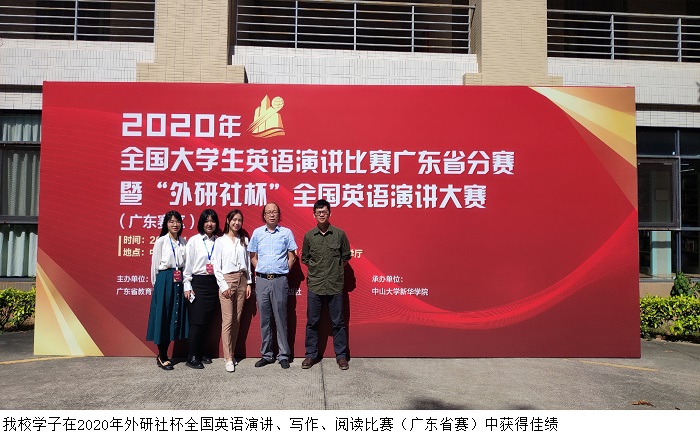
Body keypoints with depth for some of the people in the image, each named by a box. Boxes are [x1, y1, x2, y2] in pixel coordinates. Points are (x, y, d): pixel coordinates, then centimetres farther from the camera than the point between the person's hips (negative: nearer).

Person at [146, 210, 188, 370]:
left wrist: (185, 282, 5)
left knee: (176, 317, 8)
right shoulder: (161, 241, -3)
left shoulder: (183, 242, 9)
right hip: (164, 281, -5)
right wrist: (156, 284, 1)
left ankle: (163, 354, 21)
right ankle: (162, 357, 12)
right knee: (163, 317, 1)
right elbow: (155, 264, 0)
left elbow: (186, 263, 11)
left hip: (179, 282, 5)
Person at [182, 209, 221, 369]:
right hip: (198, 283, -3)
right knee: (196, 321, -2)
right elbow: (188, 265, -2)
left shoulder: (218, 242, 5)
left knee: (206, 321, 10)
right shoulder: (194, 241, -2)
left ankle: (201, 353, 22)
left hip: (213, 284, 3)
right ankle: (191, 357, 7)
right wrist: (187, 286, -6)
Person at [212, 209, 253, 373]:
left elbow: (248, 262, 13)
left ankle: (231, 354, 16)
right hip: (227, 280, -4)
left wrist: (249, 283, 7)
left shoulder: (244, 240, 12)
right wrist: (223, 285, -8)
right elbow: (216, 266, -2)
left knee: (237, 320, 6)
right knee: (228, 320, -7)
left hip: (242, 280, 4)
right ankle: (228, 359, -2)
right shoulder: (221, 241, 1)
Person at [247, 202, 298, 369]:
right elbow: (253, 257, 14)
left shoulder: (286, 233, 3)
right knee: (264, 319, 8)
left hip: (279, 280, -2)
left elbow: (291, 257, 6)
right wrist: (261, 272, 6)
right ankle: (266, 354, 18)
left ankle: (283, 355, 10)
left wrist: (283, 272, 0)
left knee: (280, 318, 2)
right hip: (262, 280, 2)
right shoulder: (257, 233, 8)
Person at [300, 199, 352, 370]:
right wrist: (315, 267, 5)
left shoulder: (339, 234, -1)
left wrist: (336, 268, 4)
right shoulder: (308, 236, 3)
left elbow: (346, 256, 9)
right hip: (314, 286, 1)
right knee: (312, 322, 9)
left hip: (335, 286, -1)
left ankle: (341, 355, 18)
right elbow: (304, 258, 14)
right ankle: (311, 355, 21)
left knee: (338, 322, 6)